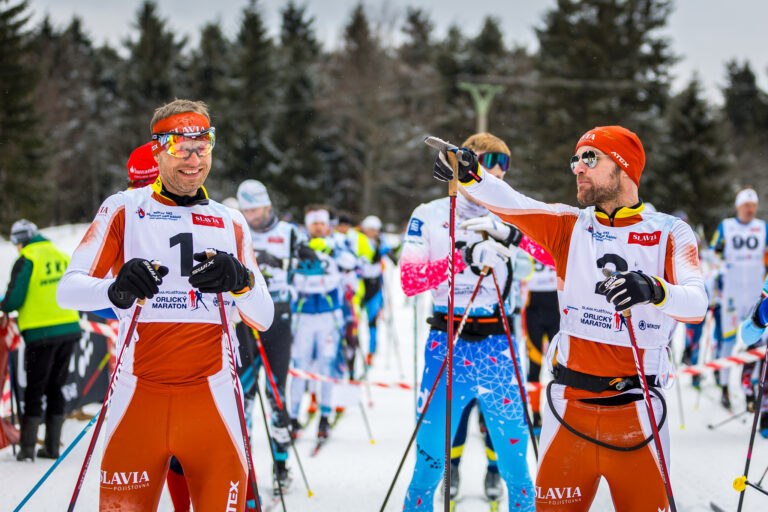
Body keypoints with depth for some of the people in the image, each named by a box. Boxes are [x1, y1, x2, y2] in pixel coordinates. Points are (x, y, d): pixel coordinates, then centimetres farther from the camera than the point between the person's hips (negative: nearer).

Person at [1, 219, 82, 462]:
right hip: (69, 328, 5)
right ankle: (52, 446, 14)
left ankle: (27, 447, 0)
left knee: (35, 389, 2)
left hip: (41, 333, -5)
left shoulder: (27, 260, -8)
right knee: (56, 388, 13)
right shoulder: (63, 257, 11)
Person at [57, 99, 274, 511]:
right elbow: (68, 289, -2)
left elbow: (263, 319, 11)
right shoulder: (123, 210, 8)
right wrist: (117, 289, -24)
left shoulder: (230, 223, 16)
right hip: (139, 393, -2)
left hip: (210, 394, 2)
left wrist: (241, 282, -11)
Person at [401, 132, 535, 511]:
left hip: (498, 350, 1)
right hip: (445, 346, -1)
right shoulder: (429, 216, 4)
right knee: (428, 464, 1)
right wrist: (464, 258, -20)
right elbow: (409, 280, -9)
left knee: (515, 464, 2)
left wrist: (513, 235, -22)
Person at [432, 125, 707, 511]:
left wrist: (655, 290, -35)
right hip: (569, 408, 2)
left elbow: (697, 304, -13)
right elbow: (510, 203, -9)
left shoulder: (670, 233, 2)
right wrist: (470, 175, -30)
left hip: (637, 413, -2)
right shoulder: (570, 226, 9)